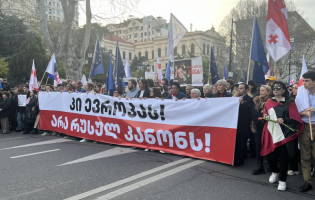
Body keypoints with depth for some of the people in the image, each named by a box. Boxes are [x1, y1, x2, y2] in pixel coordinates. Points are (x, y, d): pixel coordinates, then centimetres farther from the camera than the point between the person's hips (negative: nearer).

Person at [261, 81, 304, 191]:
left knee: (283, 157, -2)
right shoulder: (269, 102, 12)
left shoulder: (289, 102, 2)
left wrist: (283, 119, -22)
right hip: (271, 133, 3)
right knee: (269, 155, 1)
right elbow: (265, 115, 20)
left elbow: (294, 118, -5)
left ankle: (282, 180, 15)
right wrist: (265, 116, -3)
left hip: (284, 134, -3)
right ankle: (275, 172, 32)